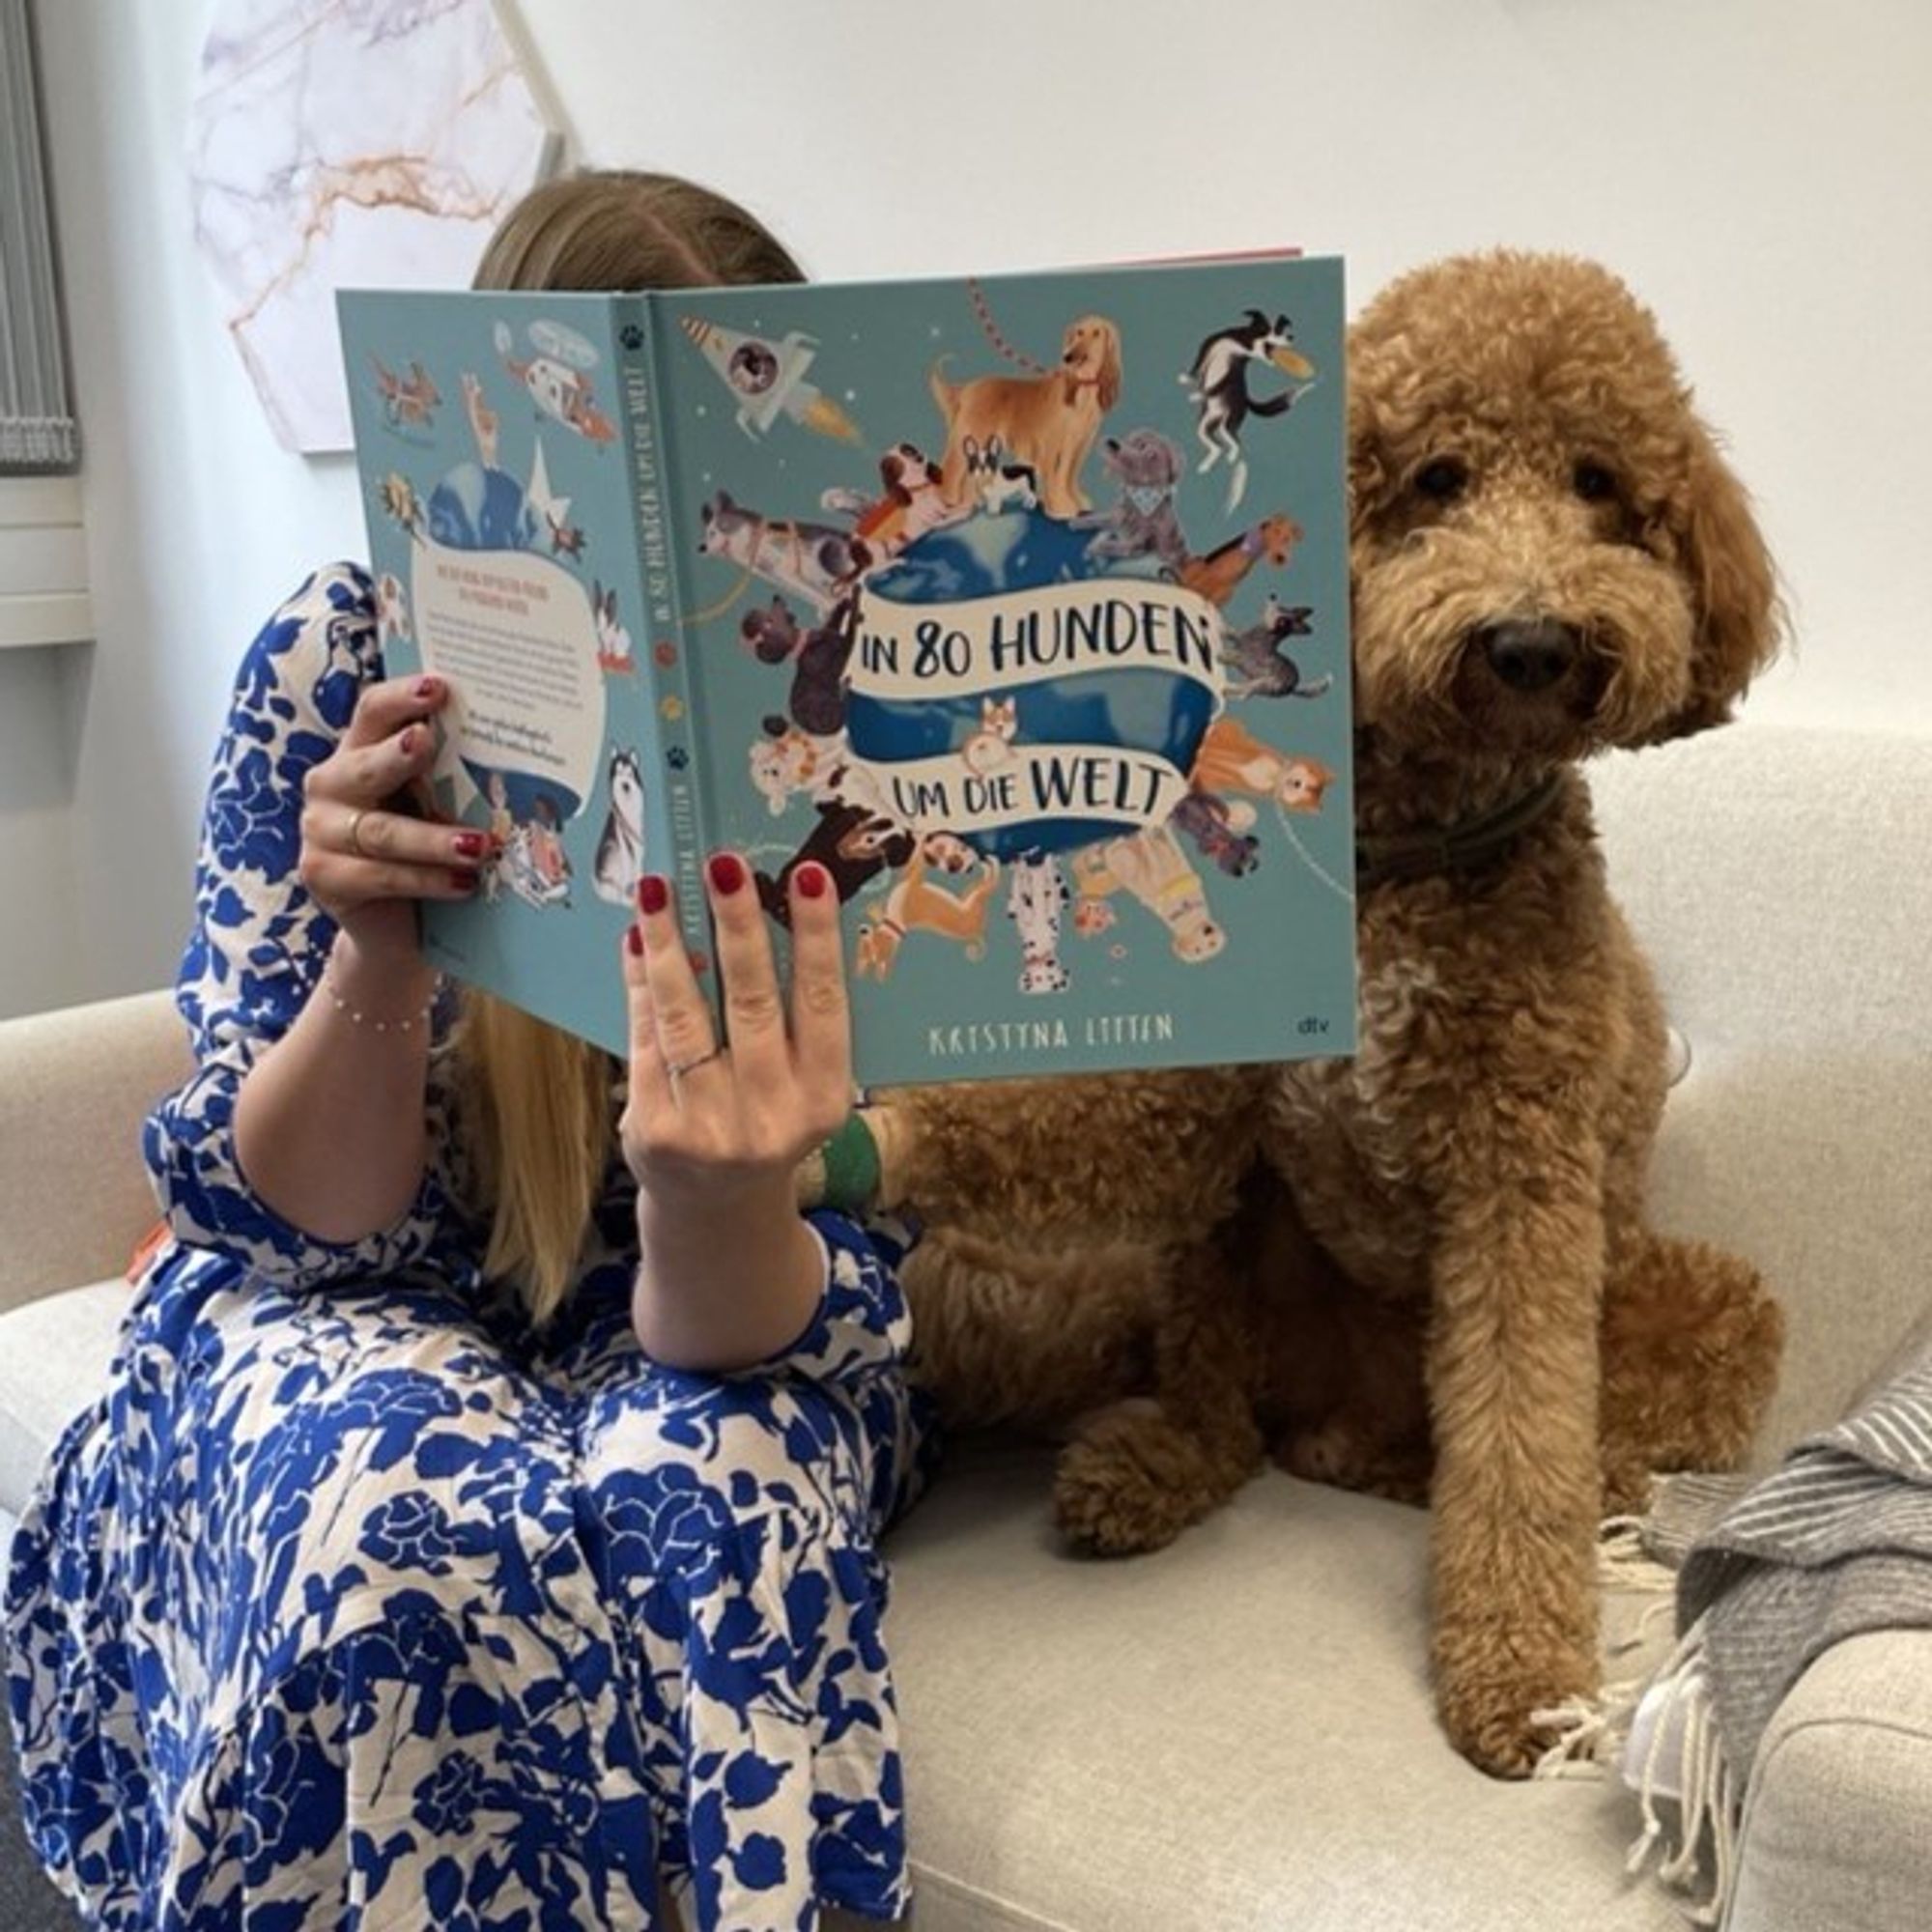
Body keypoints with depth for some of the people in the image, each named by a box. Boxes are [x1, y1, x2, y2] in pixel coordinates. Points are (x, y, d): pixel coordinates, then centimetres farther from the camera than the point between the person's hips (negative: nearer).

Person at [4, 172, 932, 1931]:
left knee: (708, 1499, -33)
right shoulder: (353, 661, -16)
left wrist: (719, 1197, -46)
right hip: (358, 1307, 0)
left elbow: (731, 1327, -21)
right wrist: (376, 950, -35)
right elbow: (290, 1219, -14)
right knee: (406, 1534, -33)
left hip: (701, 1323, 1)